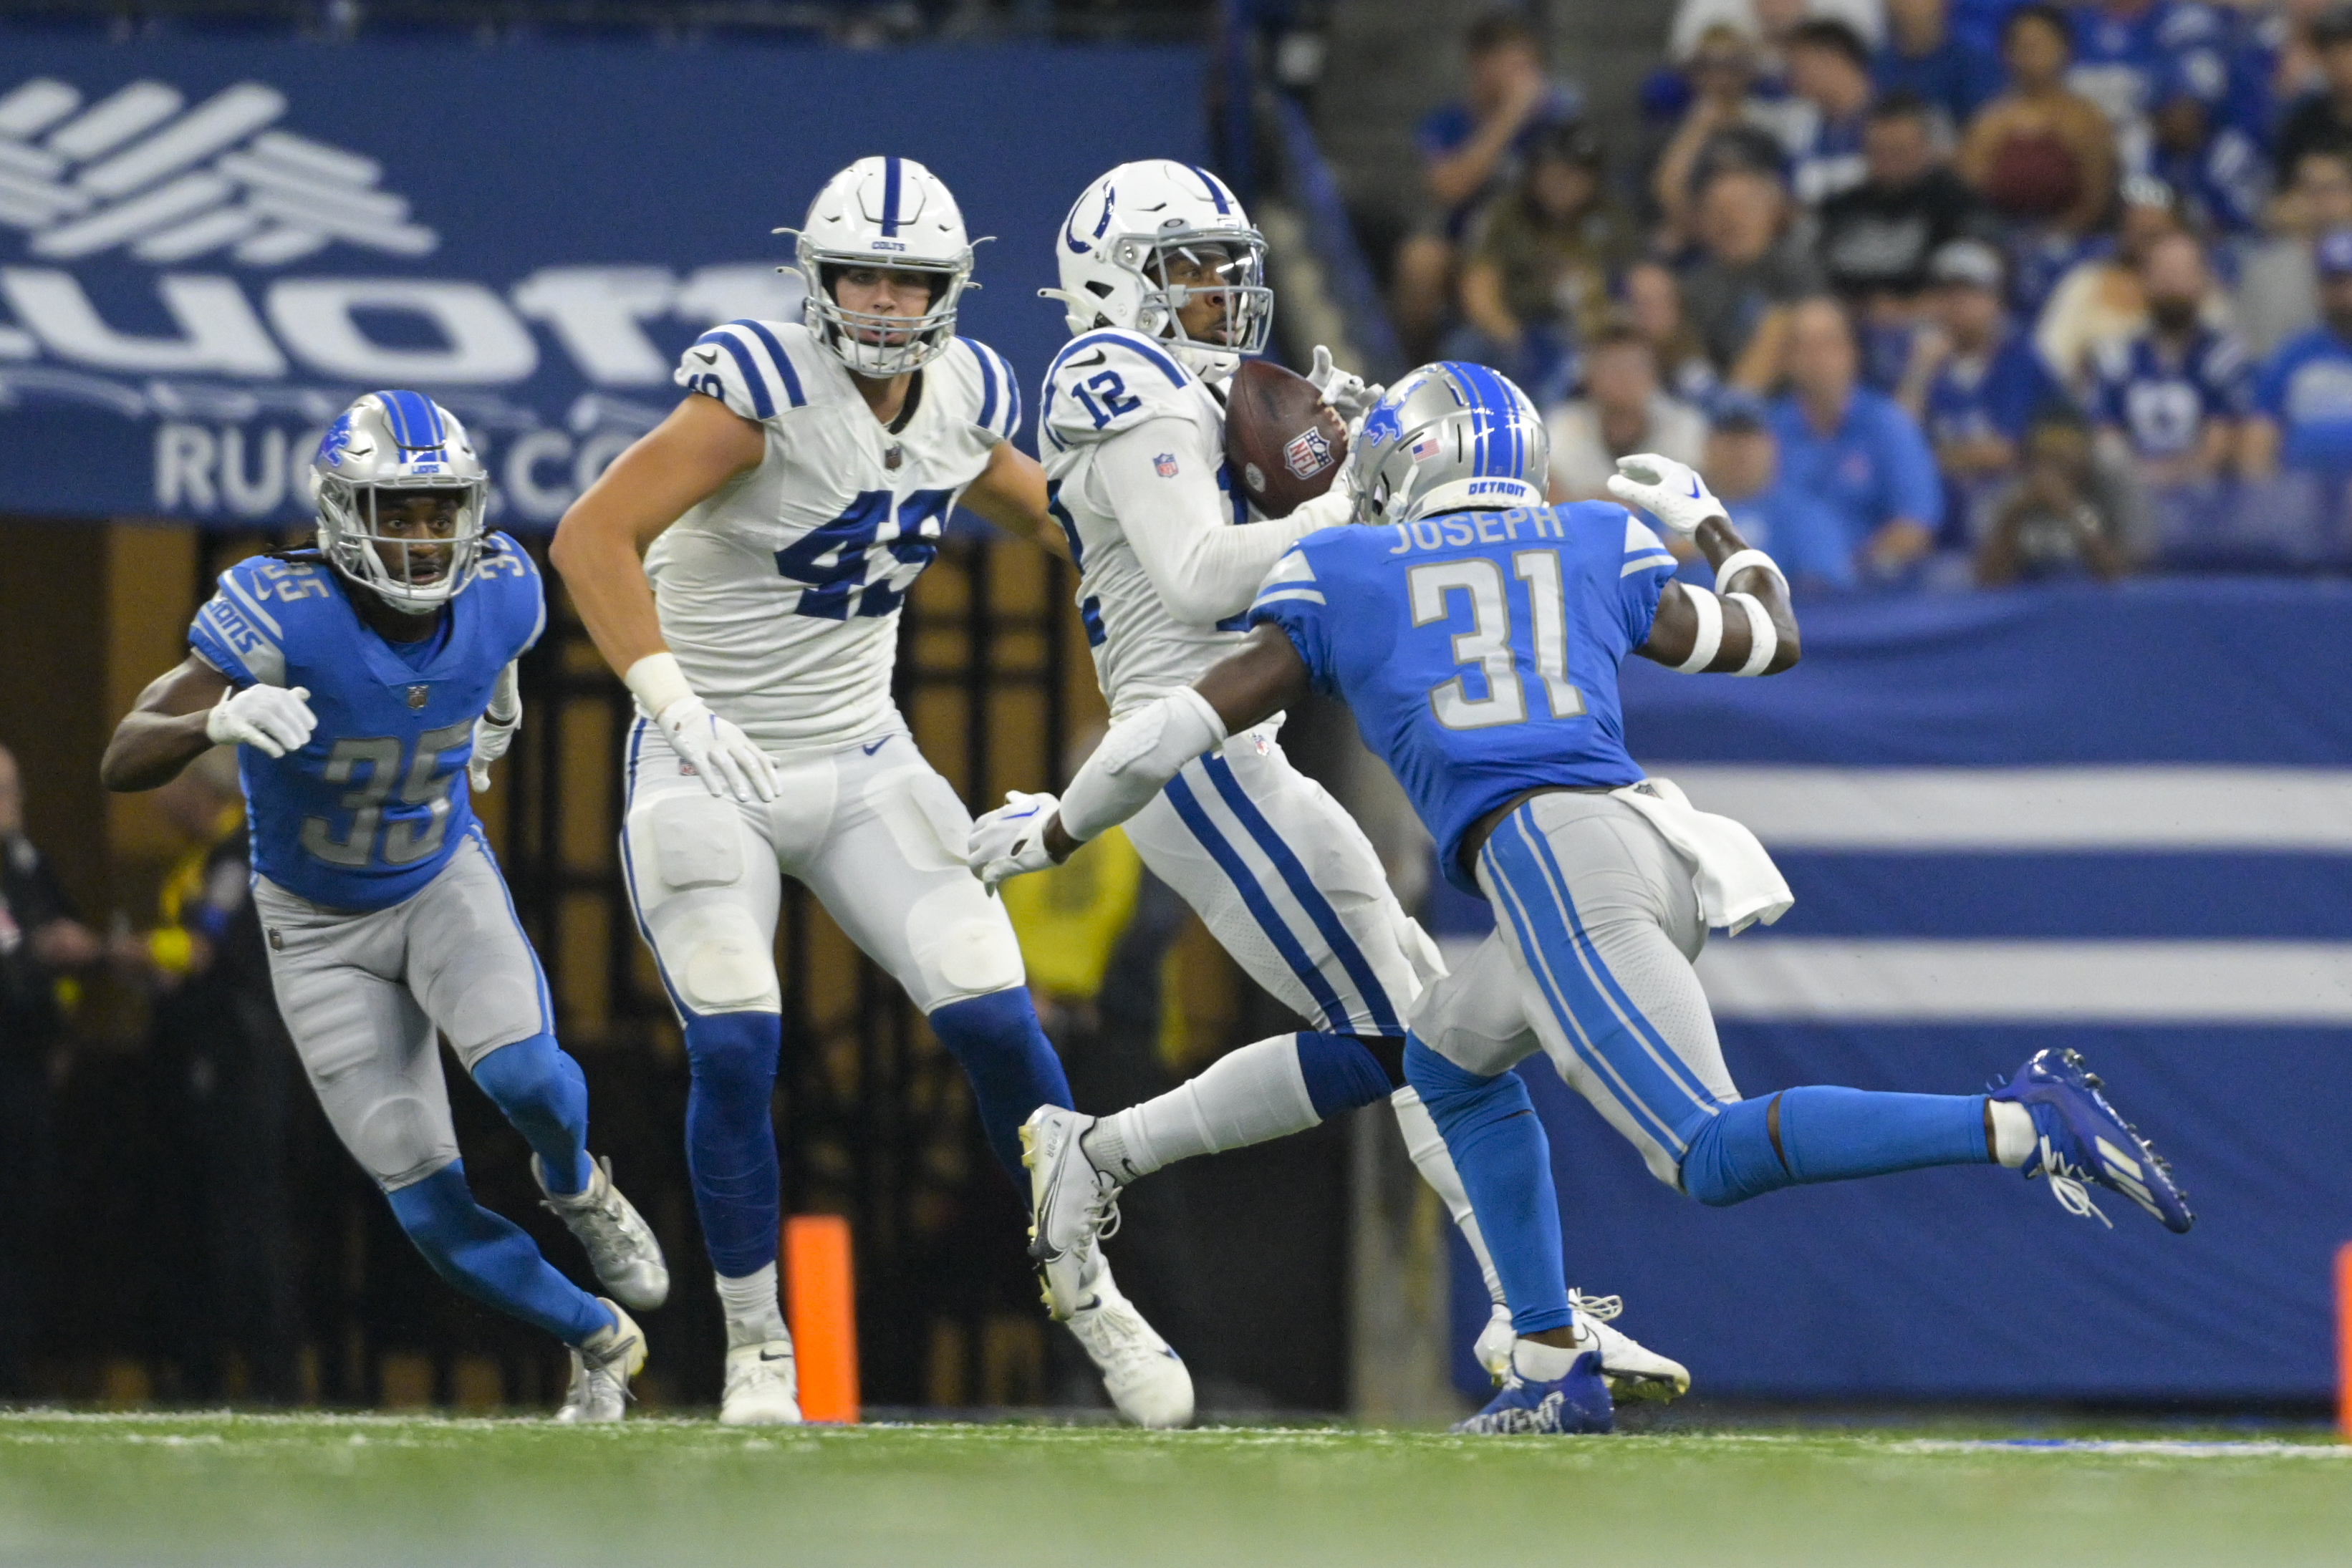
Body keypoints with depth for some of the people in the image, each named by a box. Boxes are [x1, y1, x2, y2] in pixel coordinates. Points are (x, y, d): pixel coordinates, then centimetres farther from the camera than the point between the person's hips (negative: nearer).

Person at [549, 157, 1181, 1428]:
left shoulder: (964, 392, 0)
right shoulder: (766, 381, -21)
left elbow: (1017, 495, 25)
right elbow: (593, 535, -27)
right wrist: (675, 704, -34)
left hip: (862, 763, 5)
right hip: (709, 771, -5)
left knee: (997, 1025, -7)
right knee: (733, 1051, -15)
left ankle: (1092, 1295, 9)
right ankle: (756, 1348, 3)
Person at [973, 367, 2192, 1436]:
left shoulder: (1343, 577, 14)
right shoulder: (1596, 548, 23)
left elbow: (1183, 727, 15)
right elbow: (1769, 640, 36)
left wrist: (1051, 835, 31)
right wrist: (1709, 523, 55)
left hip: (1548, 854, -6)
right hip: (1658, 839, 6)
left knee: (1714, 1156, -14)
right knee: (1451, 1062, 27)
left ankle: (2018, 1123, -31)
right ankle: (1554, 1366, 18)